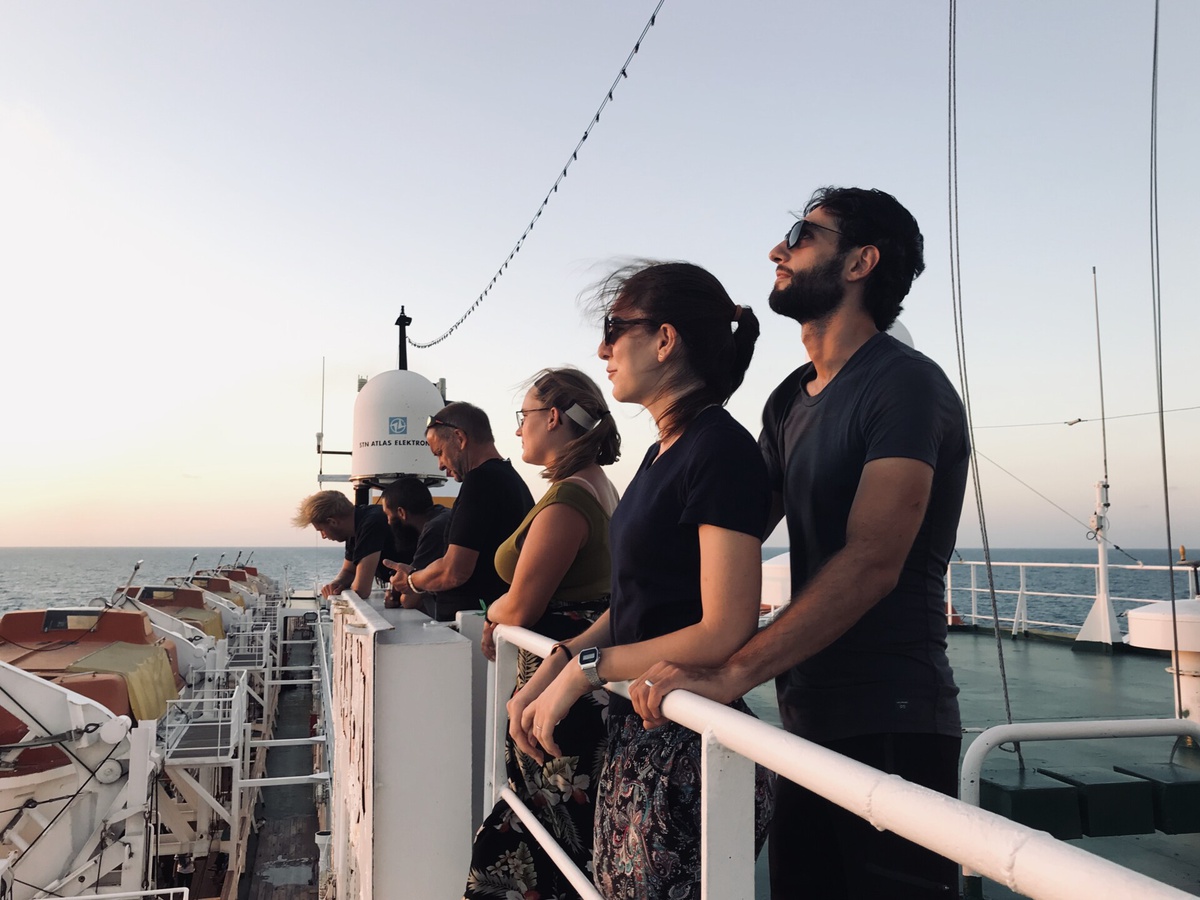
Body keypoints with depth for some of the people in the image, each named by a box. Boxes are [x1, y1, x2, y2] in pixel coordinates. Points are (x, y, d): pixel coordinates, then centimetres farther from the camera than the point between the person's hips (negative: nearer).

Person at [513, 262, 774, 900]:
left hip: (686, 755, -9)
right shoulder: (664, 452, 13)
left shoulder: (721, 451, -16)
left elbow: (724, 632, -21)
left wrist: (586, 667, -14)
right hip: (635, 741, 9)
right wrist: (552, 672, 3)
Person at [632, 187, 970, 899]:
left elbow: (870, 564, -22)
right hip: (807, 718, 8)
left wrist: (731, 674, -28)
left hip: (889, 729, -8)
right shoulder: (791, 400, 14)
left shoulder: (905, 384, -12)